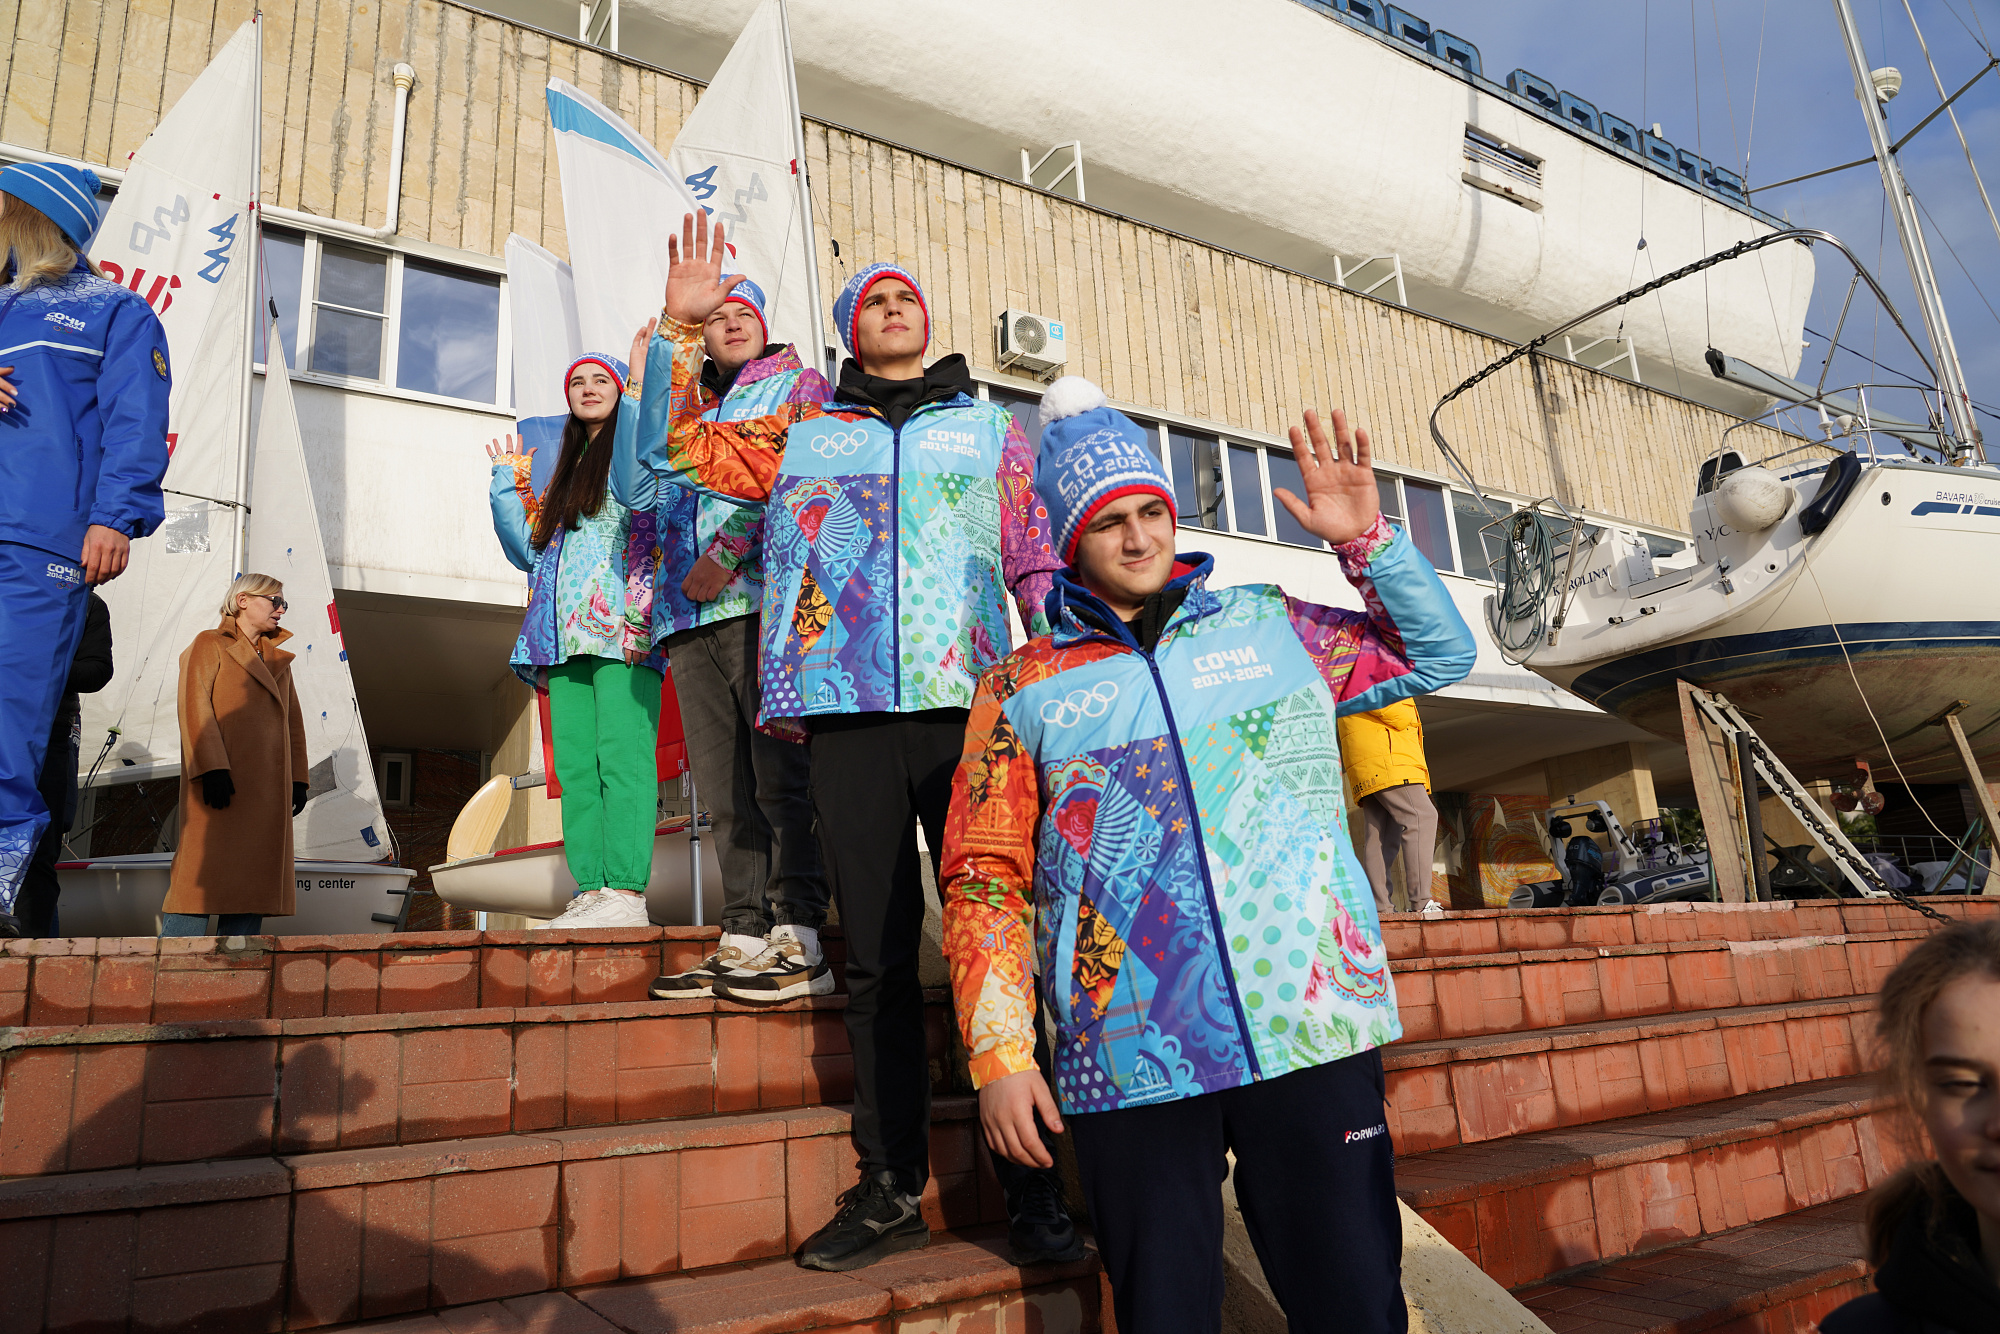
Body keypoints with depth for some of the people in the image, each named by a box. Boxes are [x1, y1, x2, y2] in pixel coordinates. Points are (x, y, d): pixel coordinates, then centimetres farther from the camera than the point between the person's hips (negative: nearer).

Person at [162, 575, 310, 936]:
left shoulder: (279, 659, 23)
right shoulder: (210, 644, 5)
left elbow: (293, 720, 20)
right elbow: (194, 707, -7)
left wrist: (298, 777, 11)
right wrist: (211, 768, -18)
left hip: (268, 790, 6)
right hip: (221, 783, -6)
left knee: (255, 877, 1)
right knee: (206, 867, -9)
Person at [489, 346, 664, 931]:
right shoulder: (563, 474, 30)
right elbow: (527, 551, 27)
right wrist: (507, 484, 22)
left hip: (623, 629, -7)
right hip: (567, 639, 7)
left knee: (621, 756, -15)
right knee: (574, 764, 0)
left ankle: (626, 893, -18)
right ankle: (592, 892, 0)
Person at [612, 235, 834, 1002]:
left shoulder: (798, 384, 14)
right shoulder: (682, 406, 27)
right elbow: (635, 489, 10)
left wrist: (729, 554, -12)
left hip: (765, 599, -5)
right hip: (688, 618, 6)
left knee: (779, 776, -10)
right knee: (724, 792, 3)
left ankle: (799, 940, -10)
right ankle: (744, 939, 6)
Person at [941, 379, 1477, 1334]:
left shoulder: (1270, 626, 11)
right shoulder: (1021, 689, 5)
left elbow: (1439, 654, 19)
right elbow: (984, 881, 2)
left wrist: (1367, 540, 6)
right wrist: (999, 1053, -5)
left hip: (1314, 1033, 2)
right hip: (1131, 1066, -1)